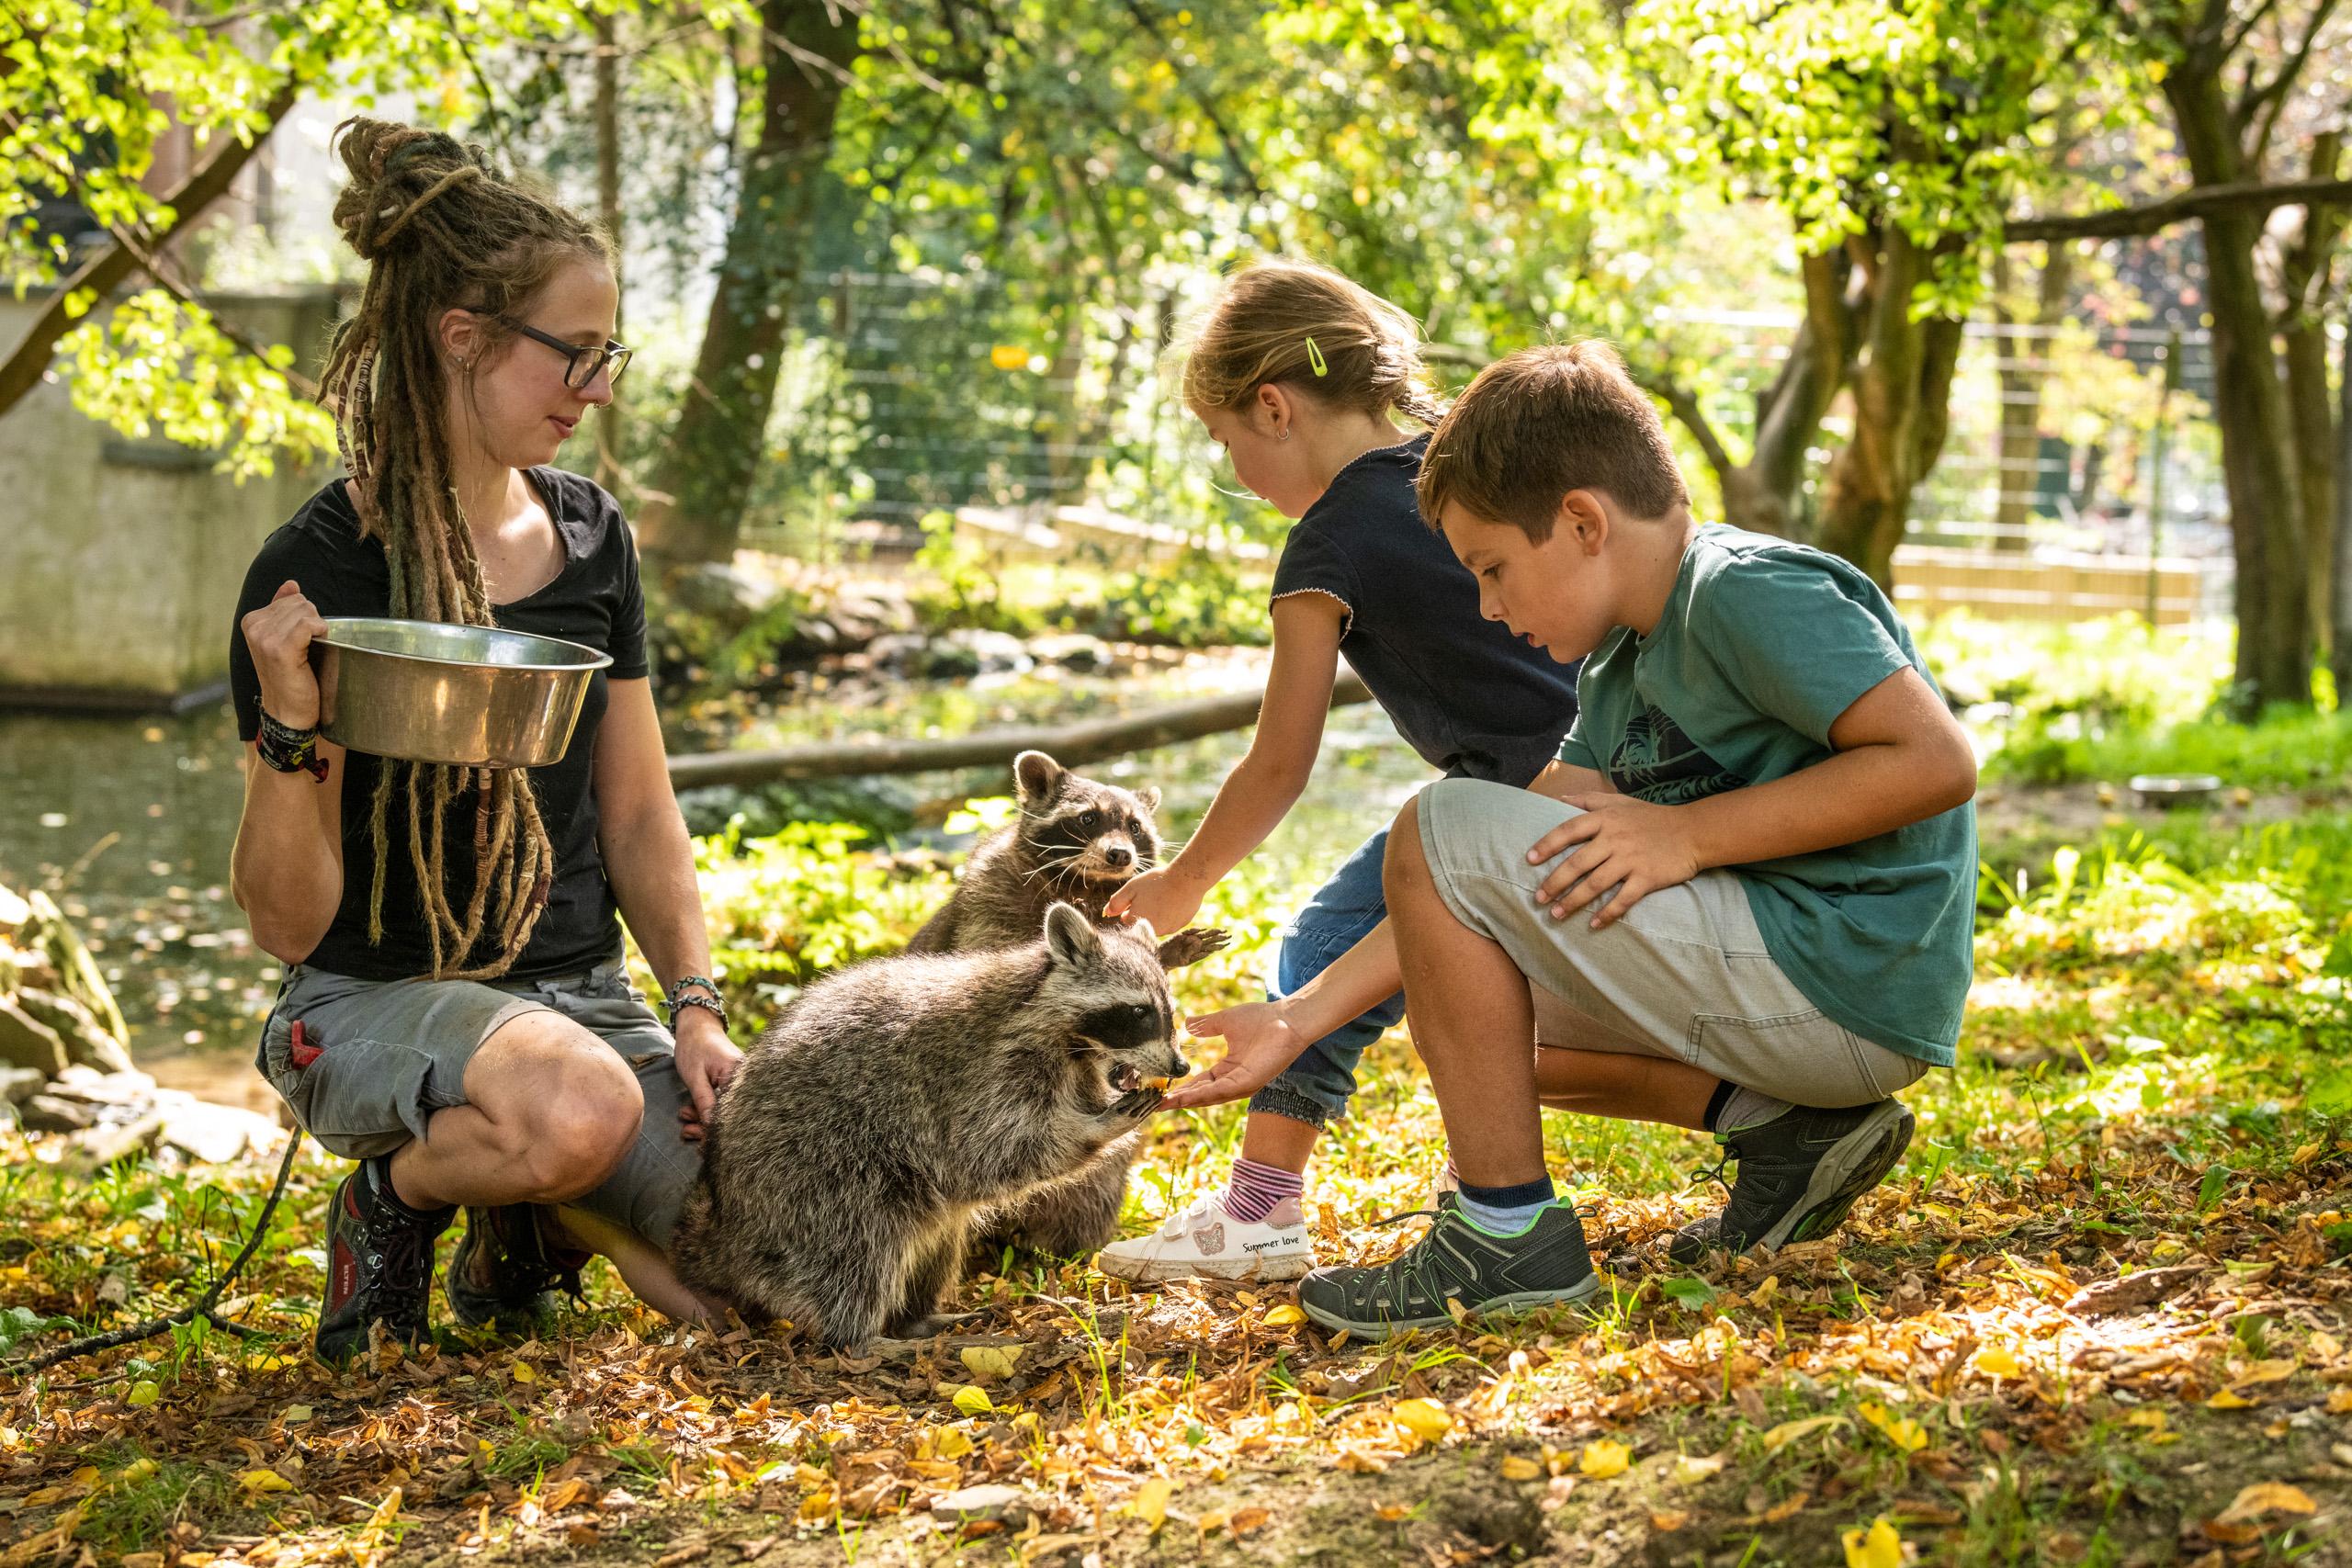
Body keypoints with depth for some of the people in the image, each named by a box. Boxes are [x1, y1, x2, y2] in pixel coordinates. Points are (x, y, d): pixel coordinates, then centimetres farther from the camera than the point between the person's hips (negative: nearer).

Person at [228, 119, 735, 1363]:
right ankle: (396, 1197, -5)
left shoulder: (590, 537, 6)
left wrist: (694, 1006, 0)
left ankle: (529, 1222, 17)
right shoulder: (320, 572, -13)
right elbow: (286, 921, -13)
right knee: (577, 1109, -39)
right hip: (379, 998, -6)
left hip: (581, 991, 6)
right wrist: (290, 727, -29)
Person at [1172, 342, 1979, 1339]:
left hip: (1844, 987, -10)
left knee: (1439, 832, -13)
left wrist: (1688, 835, -20)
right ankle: (1786, 1131, 8)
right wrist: (1301, 1018, 4)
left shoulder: (1749, 593, -12)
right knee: (1468, 1009, 25)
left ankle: (1510, 1236, -10)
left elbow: (1936, 762, -23)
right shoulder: (1619, 671, 16)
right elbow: (1522, 888, 10)